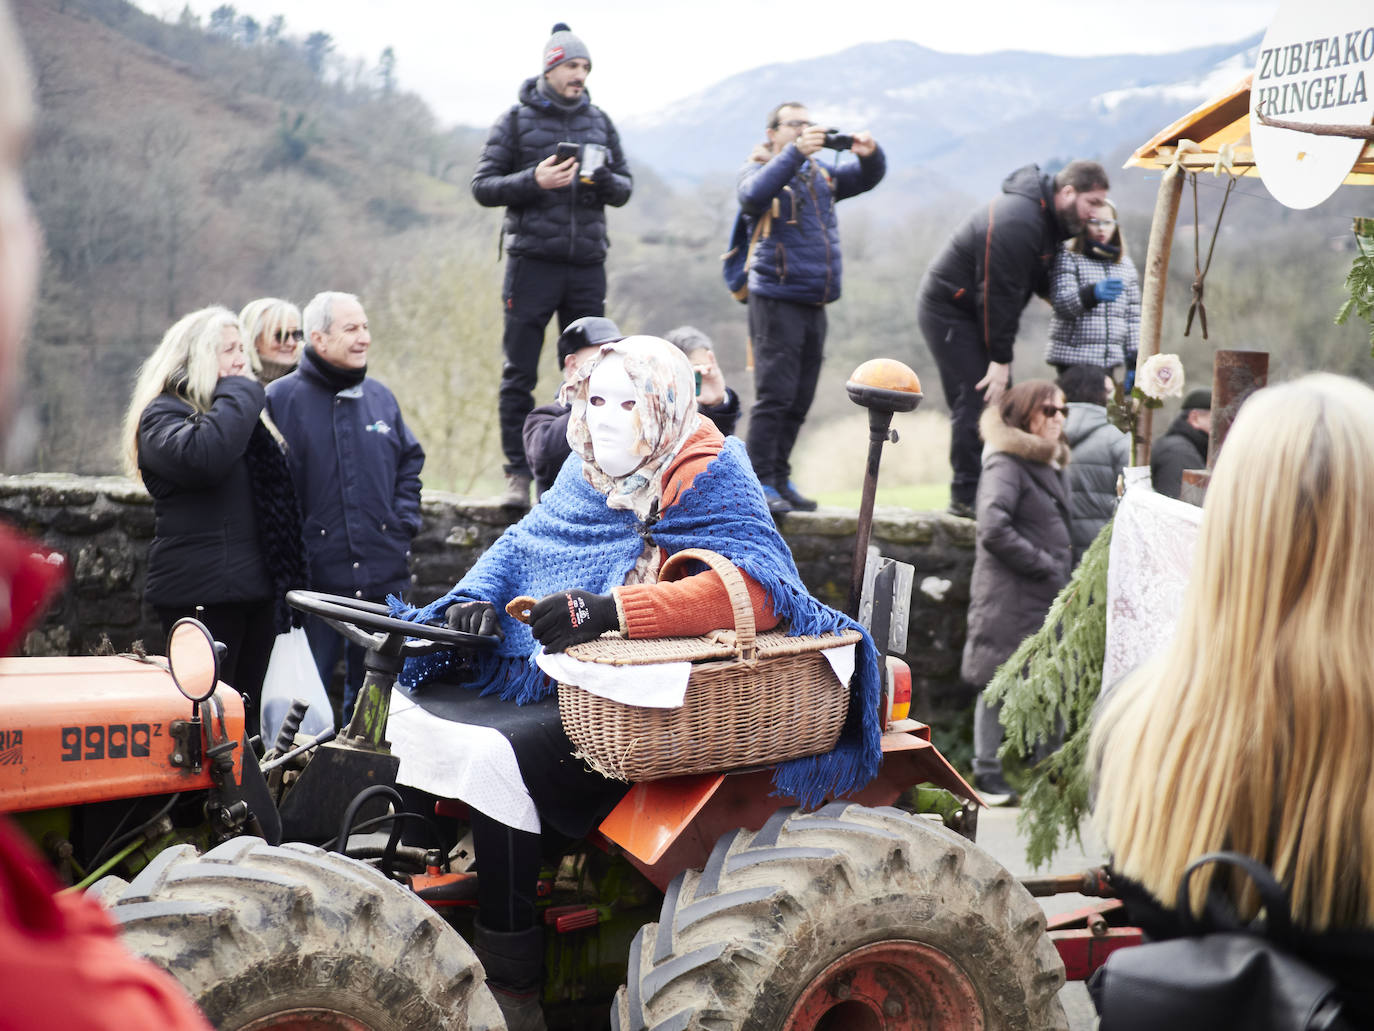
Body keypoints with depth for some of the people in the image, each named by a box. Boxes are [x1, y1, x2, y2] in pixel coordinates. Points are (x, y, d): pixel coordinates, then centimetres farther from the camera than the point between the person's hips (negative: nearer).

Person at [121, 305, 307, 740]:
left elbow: (277, 496, 27)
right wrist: (238, 395, -14)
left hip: (256, 589, 8)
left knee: (245, 713, 10)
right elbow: (203, 456, -29)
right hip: (200, 593, -8)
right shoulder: (163, 414, -6)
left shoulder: (244, 414, 20)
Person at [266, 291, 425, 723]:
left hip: (384, 574, 5)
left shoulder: (380, 397, 11)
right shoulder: (281, 399, -5)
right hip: (314, 577, -5)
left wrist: (404, 521, 7)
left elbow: (410, 460, 20)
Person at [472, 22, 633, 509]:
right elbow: (483, 186, 0)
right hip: (532, 261, -3)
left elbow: (625, 185, 16)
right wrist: (534, 181, -16)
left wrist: (606, 182, -8)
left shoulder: (599, 121, 13)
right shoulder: (516, 121, 2)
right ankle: (518, 473, 5)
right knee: (519, 373, -1)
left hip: (587, 265, 3)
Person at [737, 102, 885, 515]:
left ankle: (779, 479, 16)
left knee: (799, 400, 9)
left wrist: (870, 153, -6)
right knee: (774, 395, -10)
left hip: (814, 305, 7)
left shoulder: (820, 175, 19)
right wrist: (796, 153, -29)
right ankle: (759, 482, -7)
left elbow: (867, 177, 17)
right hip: (777, 299, -7)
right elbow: (754, 194, -21)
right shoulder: (760, 171, 1)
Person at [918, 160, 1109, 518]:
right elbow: (999, 294, -27)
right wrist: (1001, 358, -24)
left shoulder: (1047, 218, 4)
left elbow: (1042, 281, 12)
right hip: (948, 310, -10)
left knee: (1000, 400, 6)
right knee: (977, 397, -14)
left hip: (973, 311, 10)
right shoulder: (1017, 223, -28)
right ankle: (966, 496, -11)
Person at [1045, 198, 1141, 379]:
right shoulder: (1067, 258, -1)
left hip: (1110, 358, 4)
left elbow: (1133, 314, 17)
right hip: (1073, 359, -4)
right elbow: (1060, 304, -15)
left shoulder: (1125, 264, 15)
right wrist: (1093, 293, -35)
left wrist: (1134, 362, 9)